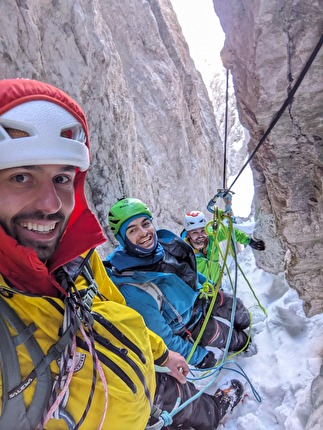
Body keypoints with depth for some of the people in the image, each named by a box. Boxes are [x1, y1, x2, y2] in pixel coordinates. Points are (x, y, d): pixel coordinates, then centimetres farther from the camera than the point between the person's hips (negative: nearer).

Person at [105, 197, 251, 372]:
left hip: (202, 297, 6)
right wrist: (198, 356, -15)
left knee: (239, 312, 20)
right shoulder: (132, 290, -39)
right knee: (237, 339, 7)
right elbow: (161, 337, -26)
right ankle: (242, 343, 45)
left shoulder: (165, 241, -19)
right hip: (189, 327, -5)